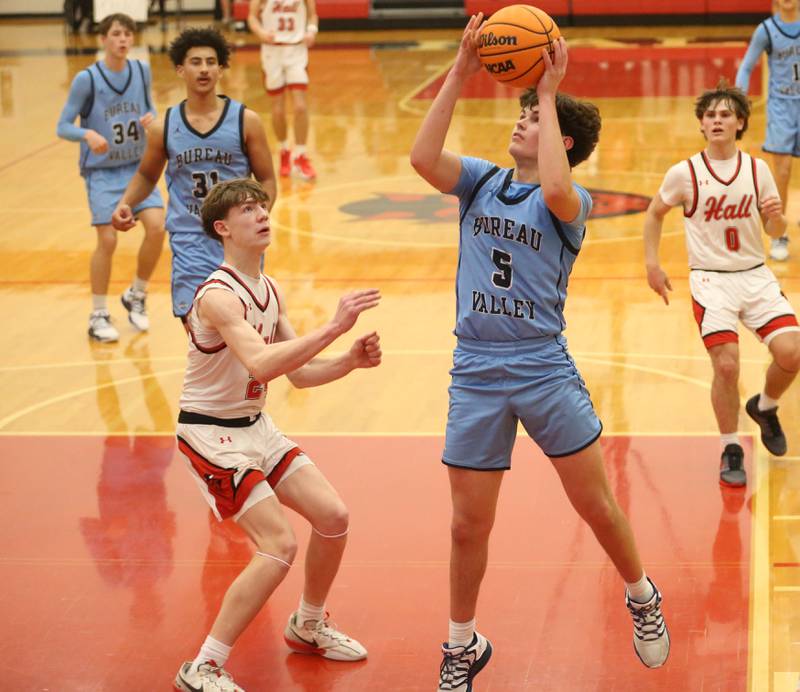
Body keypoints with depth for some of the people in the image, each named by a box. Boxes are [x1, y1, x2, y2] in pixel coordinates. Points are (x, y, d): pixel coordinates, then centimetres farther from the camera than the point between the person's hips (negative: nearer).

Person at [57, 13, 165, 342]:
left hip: (137, 167, 4)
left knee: (156, 227, -12)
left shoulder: (141, 71, -1)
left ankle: (136, 295, 13)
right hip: (102, 171, -4)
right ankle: (98, 315, 9)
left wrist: (151, 118, -11)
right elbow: (63, 126, -11)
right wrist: (88, 135, -32)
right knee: (108, 240, -9)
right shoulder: (86, 79, -13)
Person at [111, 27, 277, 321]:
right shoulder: (164, 128, 2)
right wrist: (125, 204, 0)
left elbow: (267, 181, 2)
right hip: (190, 240, 0)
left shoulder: (245, 121, -3)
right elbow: (146, 175, 19)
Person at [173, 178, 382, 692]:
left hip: (255, 426, 9)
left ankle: (309, 626, 31)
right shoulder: (219, 296, -23)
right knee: (279, 545, -17)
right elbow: (262, 363, -40)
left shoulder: (271, 292, 5)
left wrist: (351, 360, -8)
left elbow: (299, 373, 10)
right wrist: (333, 327, -42)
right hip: (211, 433, -9)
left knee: (333, 517, 6)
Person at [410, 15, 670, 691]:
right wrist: (460, 73, -11)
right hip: (476, 376, 3)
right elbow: (423, 157, -9)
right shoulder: (482, 181, 8)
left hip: (546, 370, -3)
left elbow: (555, 190, -28)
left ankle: (643, 598, 30)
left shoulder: (572, 202, -2)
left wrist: (548, 96, -20)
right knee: (468, 526, 6)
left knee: (598, 507, 4)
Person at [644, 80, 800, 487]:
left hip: (756, 275, 3)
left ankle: (765, 408, 21)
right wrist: (652, 264, 3)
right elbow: (655, 214, 11)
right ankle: (731, 451, 7)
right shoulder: (684, 174, -6)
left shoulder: (758, 170, 0)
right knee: (726, 365, -15)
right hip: (711, 281, -2)